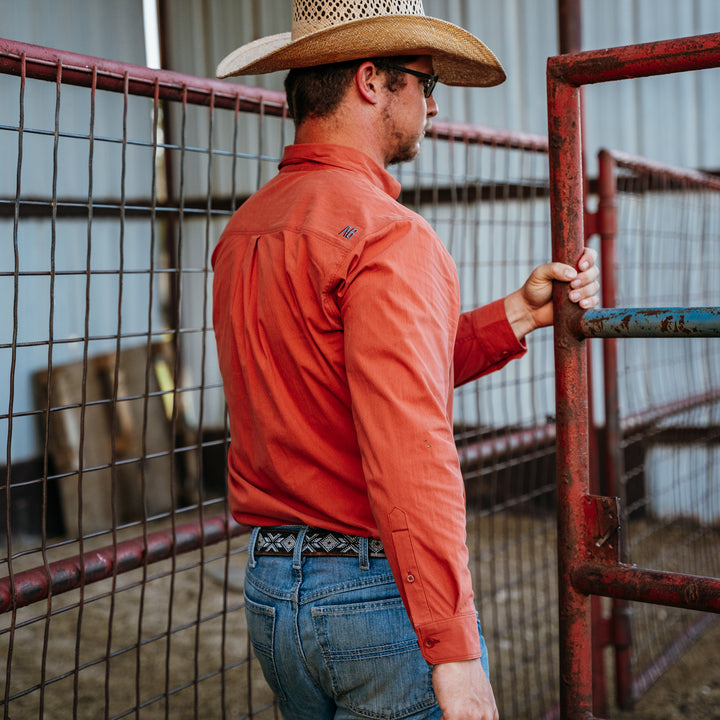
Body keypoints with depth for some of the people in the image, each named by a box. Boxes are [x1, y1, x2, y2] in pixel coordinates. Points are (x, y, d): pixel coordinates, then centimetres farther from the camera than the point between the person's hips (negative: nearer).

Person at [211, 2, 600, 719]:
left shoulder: (243, 231, 8)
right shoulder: (388, 235, -19)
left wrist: (519, 312, 13)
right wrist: (454, 655, -23)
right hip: (378, 592, -8)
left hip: (267, 588, 9)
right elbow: (410, 452, -26)